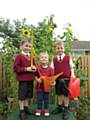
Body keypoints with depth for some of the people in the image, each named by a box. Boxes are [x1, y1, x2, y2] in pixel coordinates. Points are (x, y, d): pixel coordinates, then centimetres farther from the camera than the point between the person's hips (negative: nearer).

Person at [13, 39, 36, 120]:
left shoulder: (31, 57, 11)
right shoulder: (19, 56, -9)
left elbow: (34, 66, 20)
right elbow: (15, 68, -15)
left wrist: (34, 68, -5)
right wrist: (26, 69, -20)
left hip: (30, 79, 7)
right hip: (23, 79, -6)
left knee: (28, 94, 16)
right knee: (22, 95, 1)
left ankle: (26, 108, 33)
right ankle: (22, 111, 13)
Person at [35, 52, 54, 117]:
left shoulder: (50, 68, -4)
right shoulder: (38, 68, -5)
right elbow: (35, 76, -4)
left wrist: (53, 82, -20)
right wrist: (37, 79, -23)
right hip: (40, 86, -1)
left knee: (46, 99, 13)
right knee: (39, 99, 8)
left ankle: (46, 110, 27)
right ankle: (39, 110, 22)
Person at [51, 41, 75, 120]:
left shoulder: (68, 58, 0)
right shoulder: (54, 59, 6)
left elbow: (71, 67, 5)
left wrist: (72, 74, -9)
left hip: (66, 78, -3)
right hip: (58, 79, 3)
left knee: (66, 94, 4)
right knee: (59, 93, 15)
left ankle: (66, 109, 18)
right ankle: (59, 107, 33)